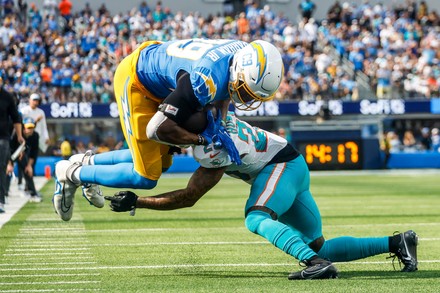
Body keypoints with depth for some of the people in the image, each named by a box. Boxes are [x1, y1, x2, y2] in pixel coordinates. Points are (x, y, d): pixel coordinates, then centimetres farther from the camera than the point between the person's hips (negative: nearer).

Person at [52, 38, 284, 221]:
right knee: (145, 178, -7)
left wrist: (218, 121, -8)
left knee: (161, 162, 19)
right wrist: (204, 139, -26)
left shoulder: (245, 53, -18)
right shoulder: (206, 81, -41)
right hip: (135, 81, -8)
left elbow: (225, 88, 9)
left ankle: (88, 162, 33)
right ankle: (71, 174, 9)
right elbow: (157, 129, -35)